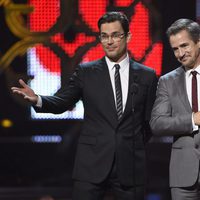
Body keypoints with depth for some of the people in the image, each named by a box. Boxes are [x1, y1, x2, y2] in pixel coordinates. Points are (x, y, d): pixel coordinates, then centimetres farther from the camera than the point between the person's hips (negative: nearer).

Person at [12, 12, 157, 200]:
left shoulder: (147, 76, 7)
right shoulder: (85, 72, 5)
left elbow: (149, 120, 14)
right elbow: (61, 102, 2)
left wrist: (135, 147, 9)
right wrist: (37, 100, -16)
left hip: (130, 165, 1)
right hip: (92, 165, -1)